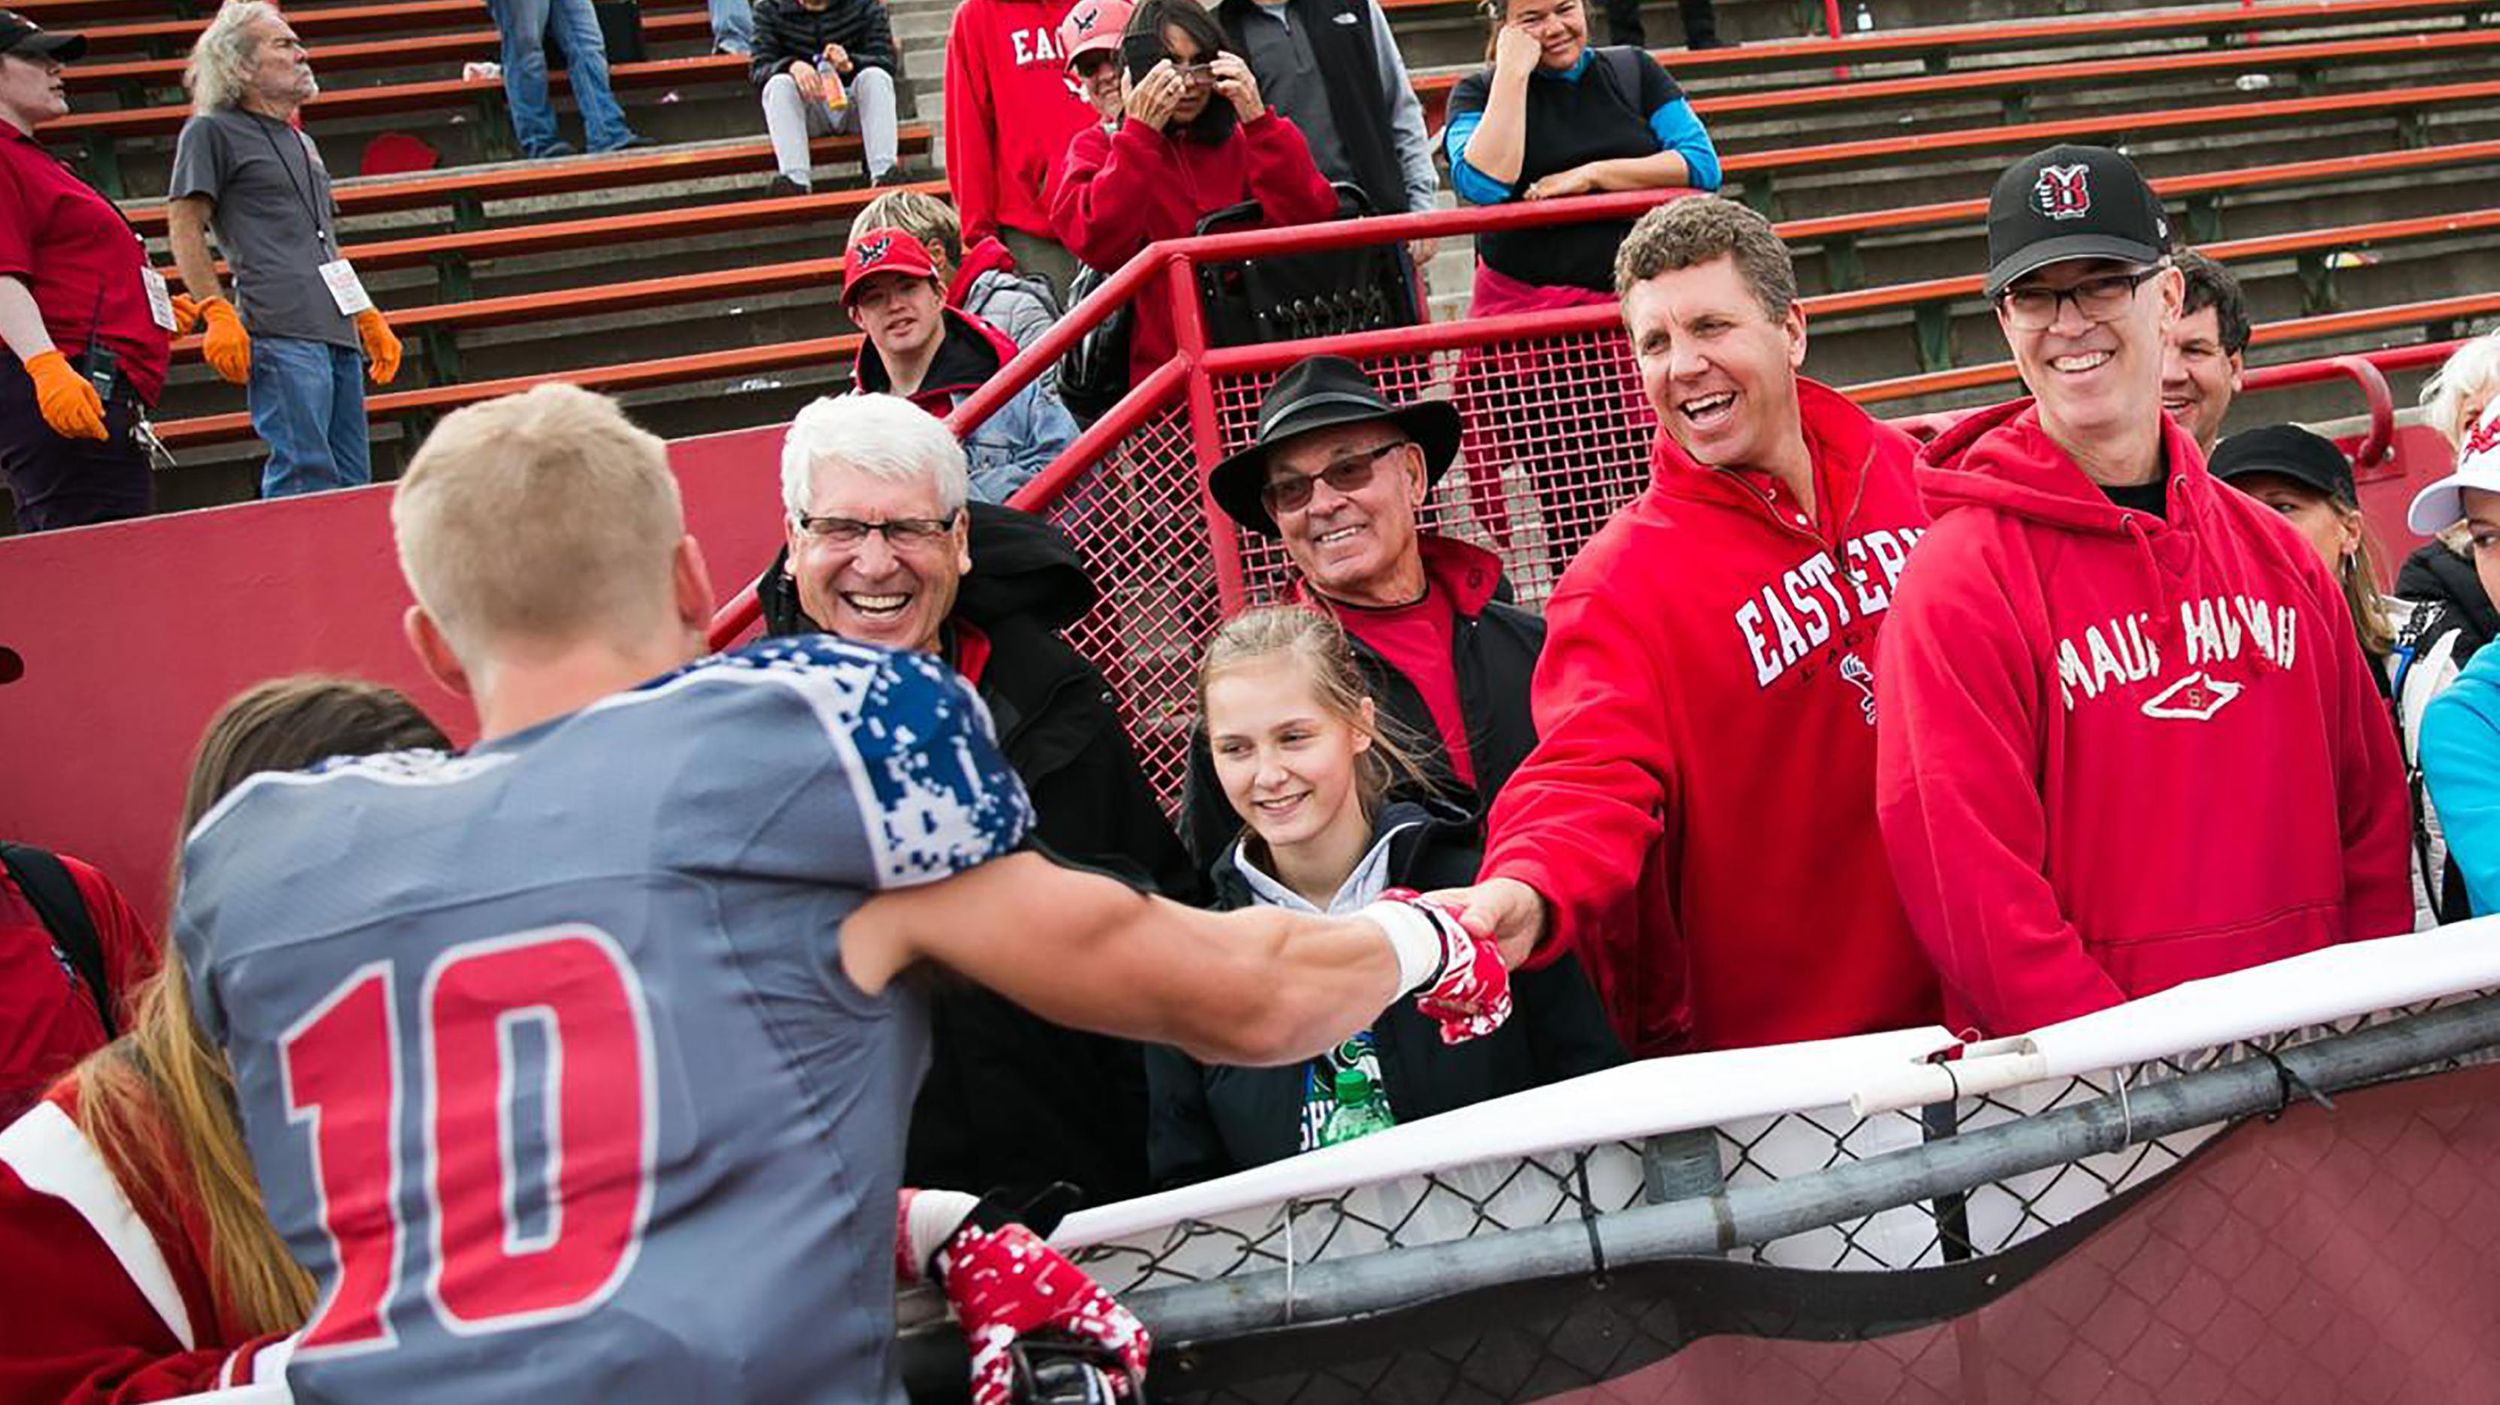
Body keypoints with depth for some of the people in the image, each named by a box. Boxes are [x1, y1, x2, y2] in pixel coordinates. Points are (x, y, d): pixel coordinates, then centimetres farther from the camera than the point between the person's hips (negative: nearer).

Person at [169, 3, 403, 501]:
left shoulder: (301, 142, 28)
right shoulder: (211, 132, 5)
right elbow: (184, 228, -3)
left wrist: (368, 317, 26)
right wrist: (217, 314, -13)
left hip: (339, 331, 8)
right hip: (280, 332, -8)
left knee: (352, 483, 4)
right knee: (304, 475, -16)